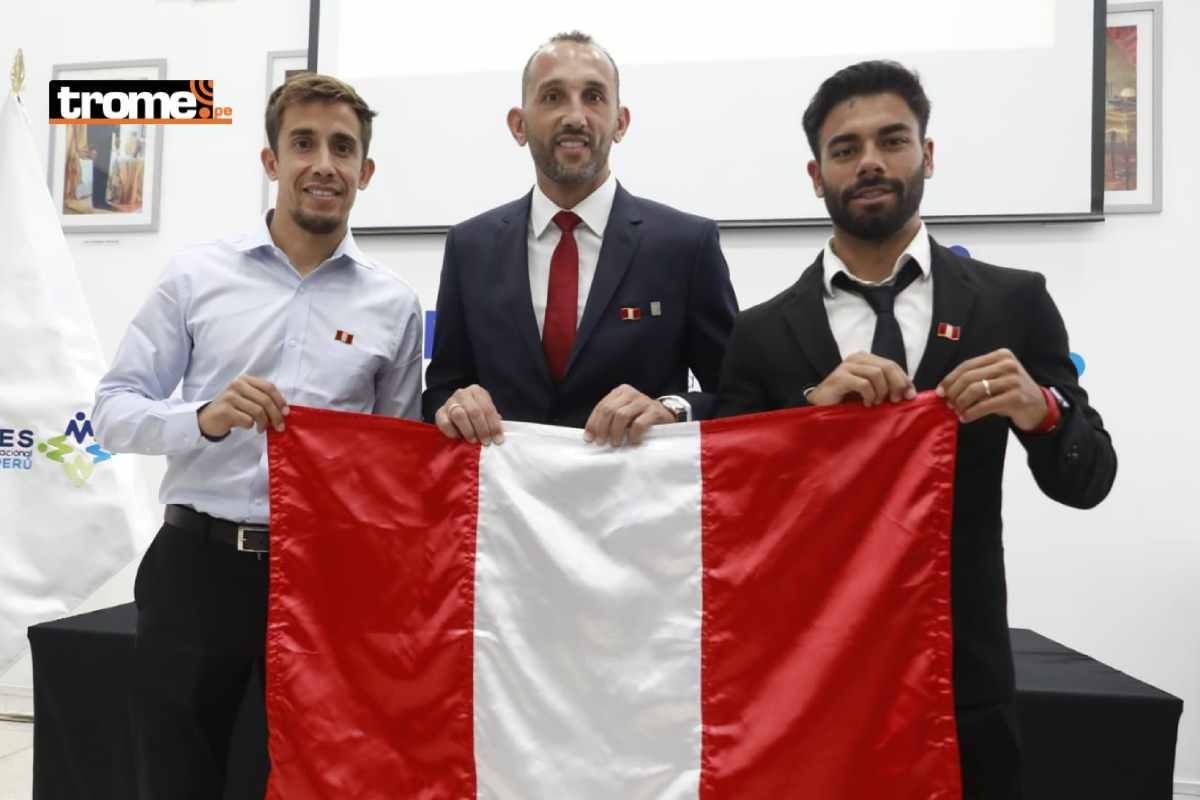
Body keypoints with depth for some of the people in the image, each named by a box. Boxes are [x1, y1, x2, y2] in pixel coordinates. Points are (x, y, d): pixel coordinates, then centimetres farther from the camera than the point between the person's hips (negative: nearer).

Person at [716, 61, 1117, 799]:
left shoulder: (1013, 302, -2)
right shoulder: (763, 331, -3)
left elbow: (1087, 482, -1)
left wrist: (1039, 408, -21)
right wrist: (811, 406, -22)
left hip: (965, 678, 1)